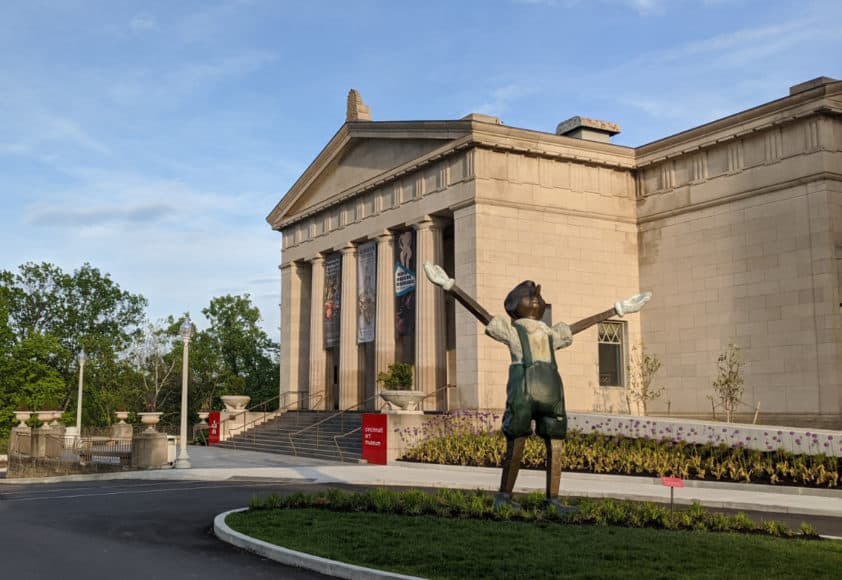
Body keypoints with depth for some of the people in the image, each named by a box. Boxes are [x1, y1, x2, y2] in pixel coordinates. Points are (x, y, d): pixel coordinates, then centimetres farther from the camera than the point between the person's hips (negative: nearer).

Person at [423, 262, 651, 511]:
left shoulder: (550, 333, 29)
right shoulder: (511, 329, 15)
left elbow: (579, 325, 35)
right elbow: (480, 312, 7)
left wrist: (616, 310, 39)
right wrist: (450, 287, -2)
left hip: (551, 392, 5)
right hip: (522, 389, -5)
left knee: (555, 448, 2)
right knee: (516, 446, -5)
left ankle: (553, 500, 8)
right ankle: (504, 496, 7)